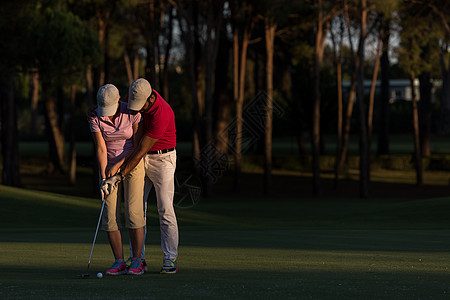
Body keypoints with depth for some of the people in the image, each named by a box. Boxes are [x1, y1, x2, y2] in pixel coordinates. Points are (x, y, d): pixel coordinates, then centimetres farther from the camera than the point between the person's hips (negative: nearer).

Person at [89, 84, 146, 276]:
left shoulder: (132, 113, -17)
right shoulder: (95, 119, -12)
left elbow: (138, 145, -12)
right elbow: (101, 149, -14)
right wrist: (104, 179, -21)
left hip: (132, 165, -3)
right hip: (109, 167, 3)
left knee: (133, 213, -12)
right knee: (109, 215, -5)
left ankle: (137, 262, -6)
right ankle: (119, 262, 1)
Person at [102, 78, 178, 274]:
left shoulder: (161, 115, -30)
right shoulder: (142, 95, -6)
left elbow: (141, 150, -28)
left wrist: (120, 175, -27)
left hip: (162, 159, -7)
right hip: (141, 161, 7)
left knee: (165, 210, -9)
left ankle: (170, 260, -4)